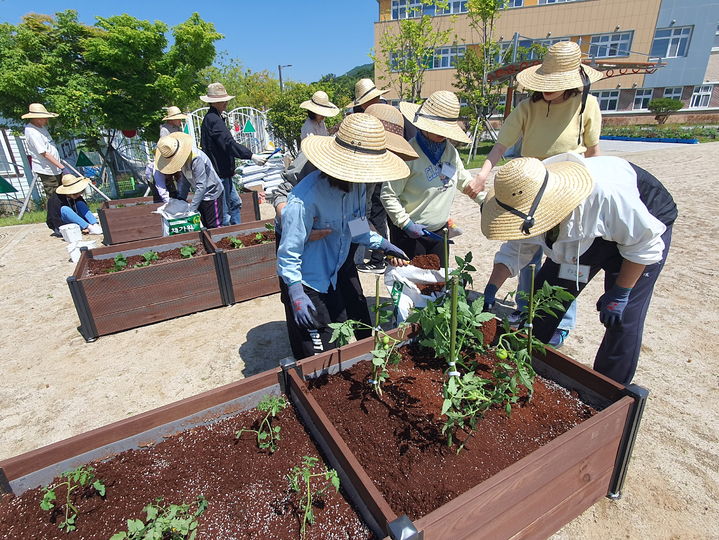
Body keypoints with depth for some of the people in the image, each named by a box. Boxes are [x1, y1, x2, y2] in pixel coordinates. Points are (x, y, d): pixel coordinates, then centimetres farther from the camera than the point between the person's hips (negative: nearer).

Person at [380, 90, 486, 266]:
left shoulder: (450, 150, 3)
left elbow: (464, 180, 18)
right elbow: (388, 195, -18)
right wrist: (406, 224, -21)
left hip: (438, 231, 7)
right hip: (410, 233, -7)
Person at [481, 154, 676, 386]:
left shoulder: (606, 193, -42)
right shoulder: (527, 203, -25)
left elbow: (644, 242, -26)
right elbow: (515, 250, -10)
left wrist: (619, 294, -22)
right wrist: (491, 290, -21)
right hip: (582, 233, 5)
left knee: (622, 318, -11)